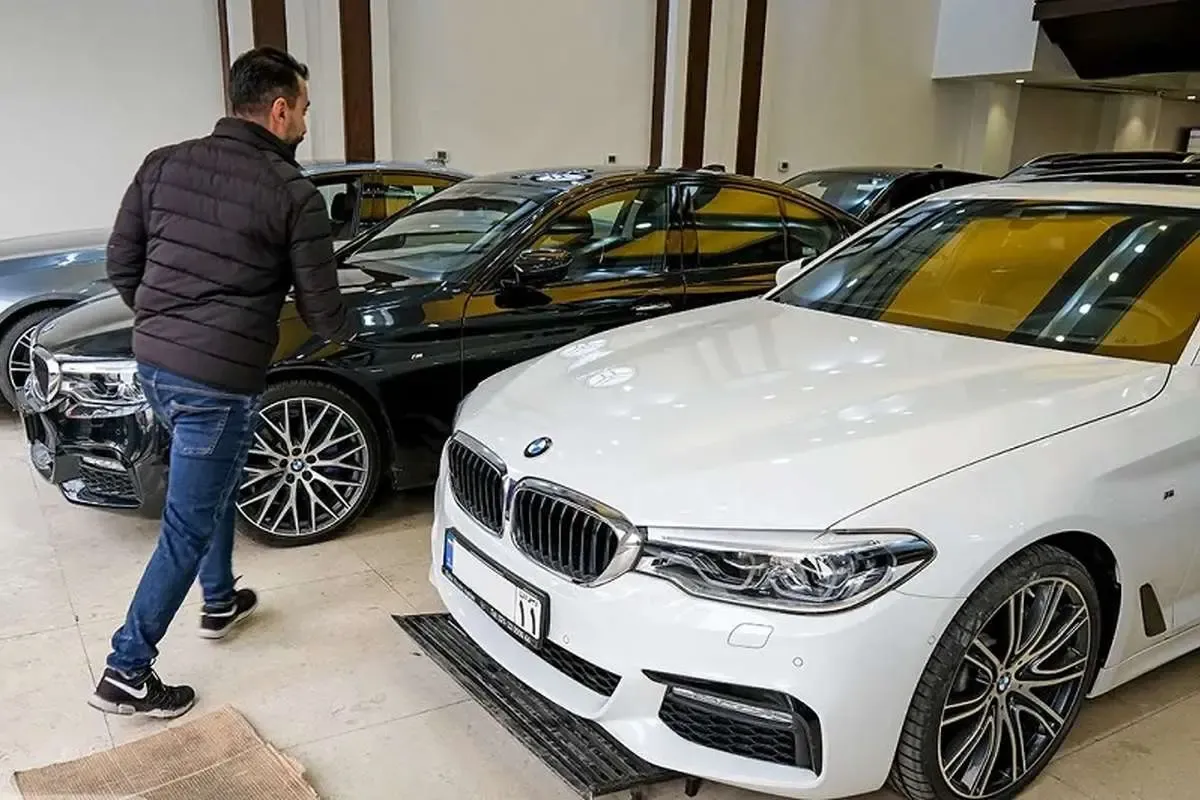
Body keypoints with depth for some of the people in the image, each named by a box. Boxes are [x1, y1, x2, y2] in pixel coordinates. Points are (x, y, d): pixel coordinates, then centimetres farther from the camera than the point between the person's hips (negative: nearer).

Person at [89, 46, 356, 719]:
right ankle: (127, 674, 13)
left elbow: (121, 264, 10)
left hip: (153, 363, 8)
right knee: (187, 528, 4)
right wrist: (349, 332, 17)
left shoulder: (164, 164, 6)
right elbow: (320, 307, -6)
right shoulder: (295, 195, -10)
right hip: (220, 379, -7)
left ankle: (221, 603, 43)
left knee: (218, 481, 29)